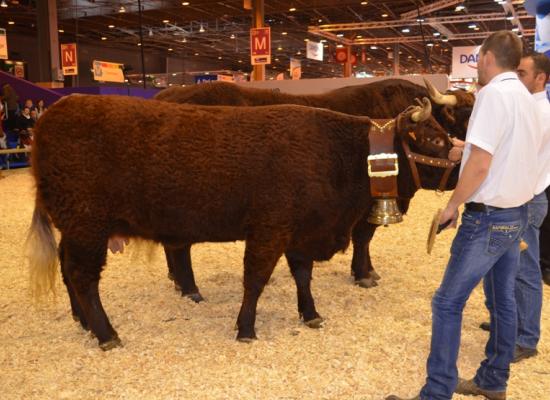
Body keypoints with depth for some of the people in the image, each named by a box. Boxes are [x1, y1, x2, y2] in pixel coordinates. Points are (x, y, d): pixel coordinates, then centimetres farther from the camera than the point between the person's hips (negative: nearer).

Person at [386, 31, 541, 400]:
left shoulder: (494, 93, -17)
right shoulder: (526, 97, 10)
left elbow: (481, 165, -23)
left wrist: (453, 205, -11)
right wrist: (470, 148, 30)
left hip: (488, 217, -9)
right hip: (517, 212, 10)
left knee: (448, 302, -3)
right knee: (503, 300, 16)